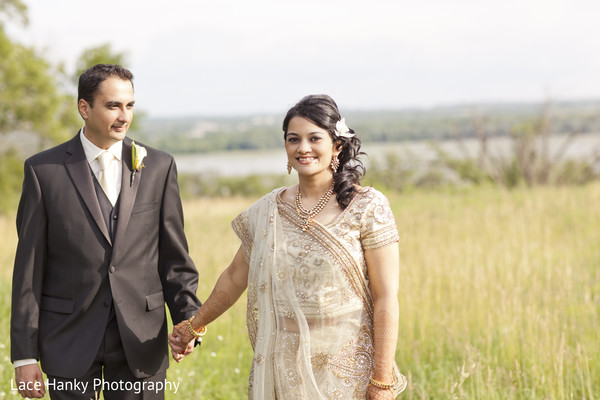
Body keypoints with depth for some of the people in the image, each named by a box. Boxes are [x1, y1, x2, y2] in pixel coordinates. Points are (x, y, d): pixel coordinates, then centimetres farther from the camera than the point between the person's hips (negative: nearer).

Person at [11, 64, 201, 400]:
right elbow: (29, 268, -1)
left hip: (141, 339, 1)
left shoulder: (159, 167, 4)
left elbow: (174, 256, 6)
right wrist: (25, 356, -4)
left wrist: (188, 319, -9)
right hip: (70, 342, -1)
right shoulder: (44, 170, -1)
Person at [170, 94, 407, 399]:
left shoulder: (367, 207, -7)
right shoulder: (267, 211, 4)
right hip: (281, 371, 4)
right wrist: (194, 326, 27)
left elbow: (386, 299, -9)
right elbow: (234, 277, 18)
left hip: (347, 373, -3)